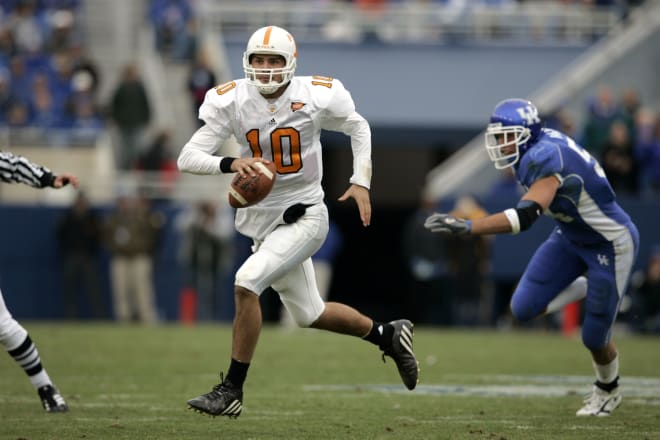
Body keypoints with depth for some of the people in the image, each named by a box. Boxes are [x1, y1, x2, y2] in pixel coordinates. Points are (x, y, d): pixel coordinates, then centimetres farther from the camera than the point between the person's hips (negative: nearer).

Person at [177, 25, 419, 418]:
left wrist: (361, 182, -3)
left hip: (302, 217, -5)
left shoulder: (315, 98, -14)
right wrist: (230, 164, -34)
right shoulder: (232, 102, -11)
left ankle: (232, 391, -13)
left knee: (246, 285, -23)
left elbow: (358, 127, 6)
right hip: (262, 219, 5)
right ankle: (388, 335, 42)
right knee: (310, 315, 16)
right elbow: (188, 157, -15)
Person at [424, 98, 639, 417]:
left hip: (610, 244, -8)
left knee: (594, 337, 4)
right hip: (571, 236, 8)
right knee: (524, 308, -4)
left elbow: (525, 216, -45)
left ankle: (608, 392, 34)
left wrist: (466, 228, -52)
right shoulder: (539, 148, -8)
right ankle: (587, 288, 20)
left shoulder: (544, 158, -34)